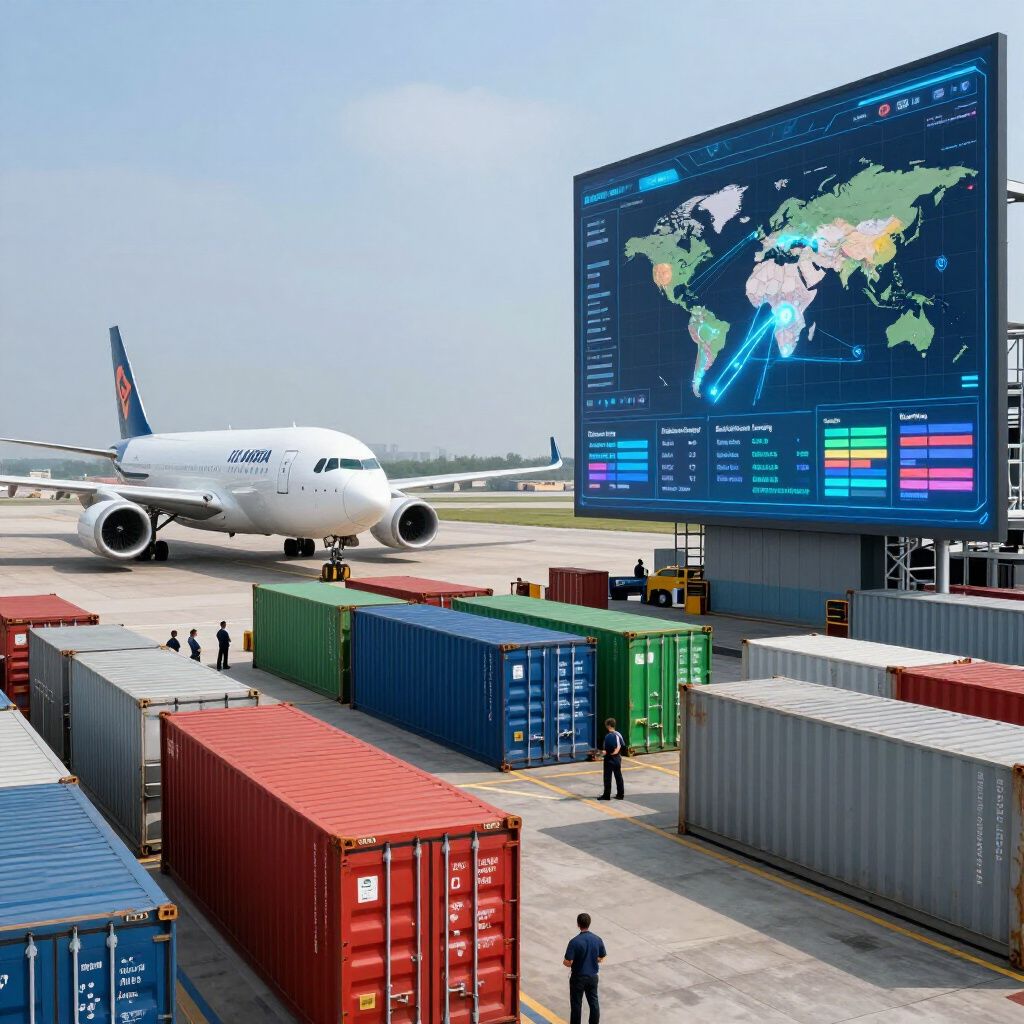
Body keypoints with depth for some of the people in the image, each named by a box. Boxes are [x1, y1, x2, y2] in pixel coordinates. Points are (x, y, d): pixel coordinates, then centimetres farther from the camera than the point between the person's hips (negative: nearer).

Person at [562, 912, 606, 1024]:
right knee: (594, 1002, 17)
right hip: (592, 977, 4)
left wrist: (564, 962, 2)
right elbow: (600, 959, 3)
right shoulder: (597, 939, -8)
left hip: (578, 978, -4)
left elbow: (568, 963, -21)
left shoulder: (574, 942, -22)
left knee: (576, 1004, 10)